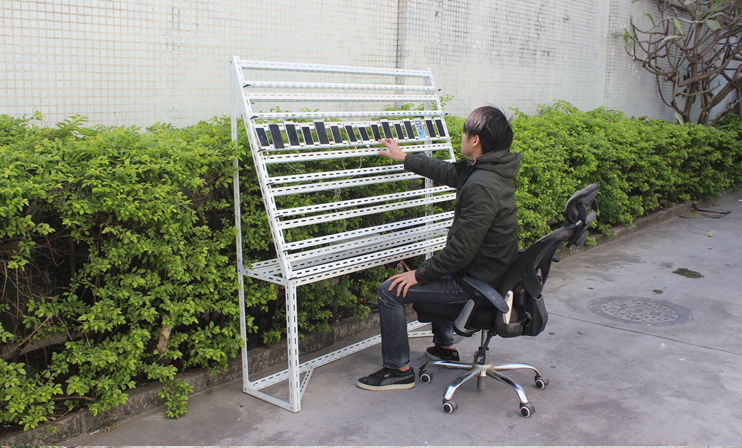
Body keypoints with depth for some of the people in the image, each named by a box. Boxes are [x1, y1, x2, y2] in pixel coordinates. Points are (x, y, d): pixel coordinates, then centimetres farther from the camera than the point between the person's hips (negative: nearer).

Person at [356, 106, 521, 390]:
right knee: (436, 273, 36)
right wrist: (404, 158, 29)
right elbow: (448, 172, 20)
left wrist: (419, 274, -17)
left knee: (391, 291, -7)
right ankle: (445, 347, 43)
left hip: (475, 280, -10)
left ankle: (398, 370, 7)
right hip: (492, 269, 10)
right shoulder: (491, 170, 2)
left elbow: (461, 249, -29)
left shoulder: (481, 186, -29)